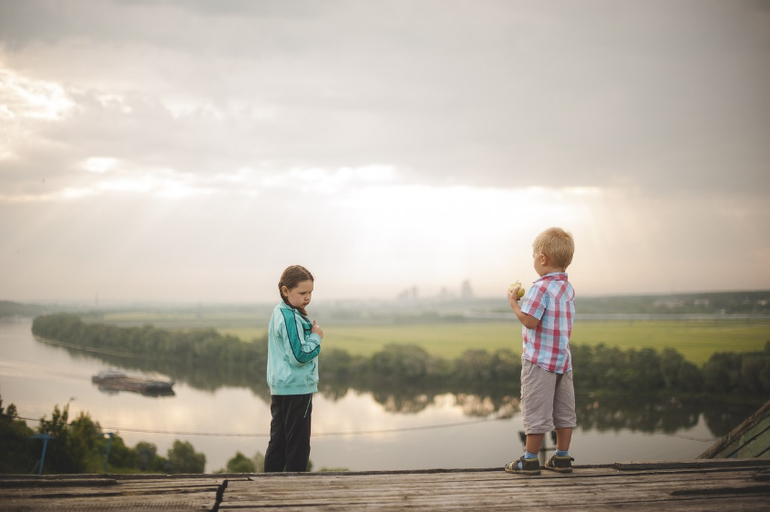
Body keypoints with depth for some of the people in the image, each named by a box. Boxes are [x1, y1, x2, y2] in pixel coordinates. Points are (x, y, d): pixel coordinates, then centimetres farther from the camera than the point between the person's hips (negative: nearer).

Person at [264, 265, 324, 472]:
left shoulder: (279, 313, 12)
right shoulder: (291, 318, -19)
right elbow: (299, 356, -22)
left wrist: (311, 336, 8)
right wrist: (316, 337, -10)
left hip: (280, 389, 10)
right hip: (297, 388, -10)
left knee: (278, 441, 12)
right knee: (298, 445, -2)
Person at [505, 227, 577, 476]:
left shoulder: (540, 288, -17)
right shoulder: (568, 289, 10)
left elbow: (530, 320, -24)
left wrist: (514, 303, -9)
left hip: (539, 360, -8)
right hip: (563, 359, 8)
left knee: (536, 410, -2)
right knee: (564, 410, 12)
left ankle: (530, 460, 4)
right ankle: (562, 458, 18)